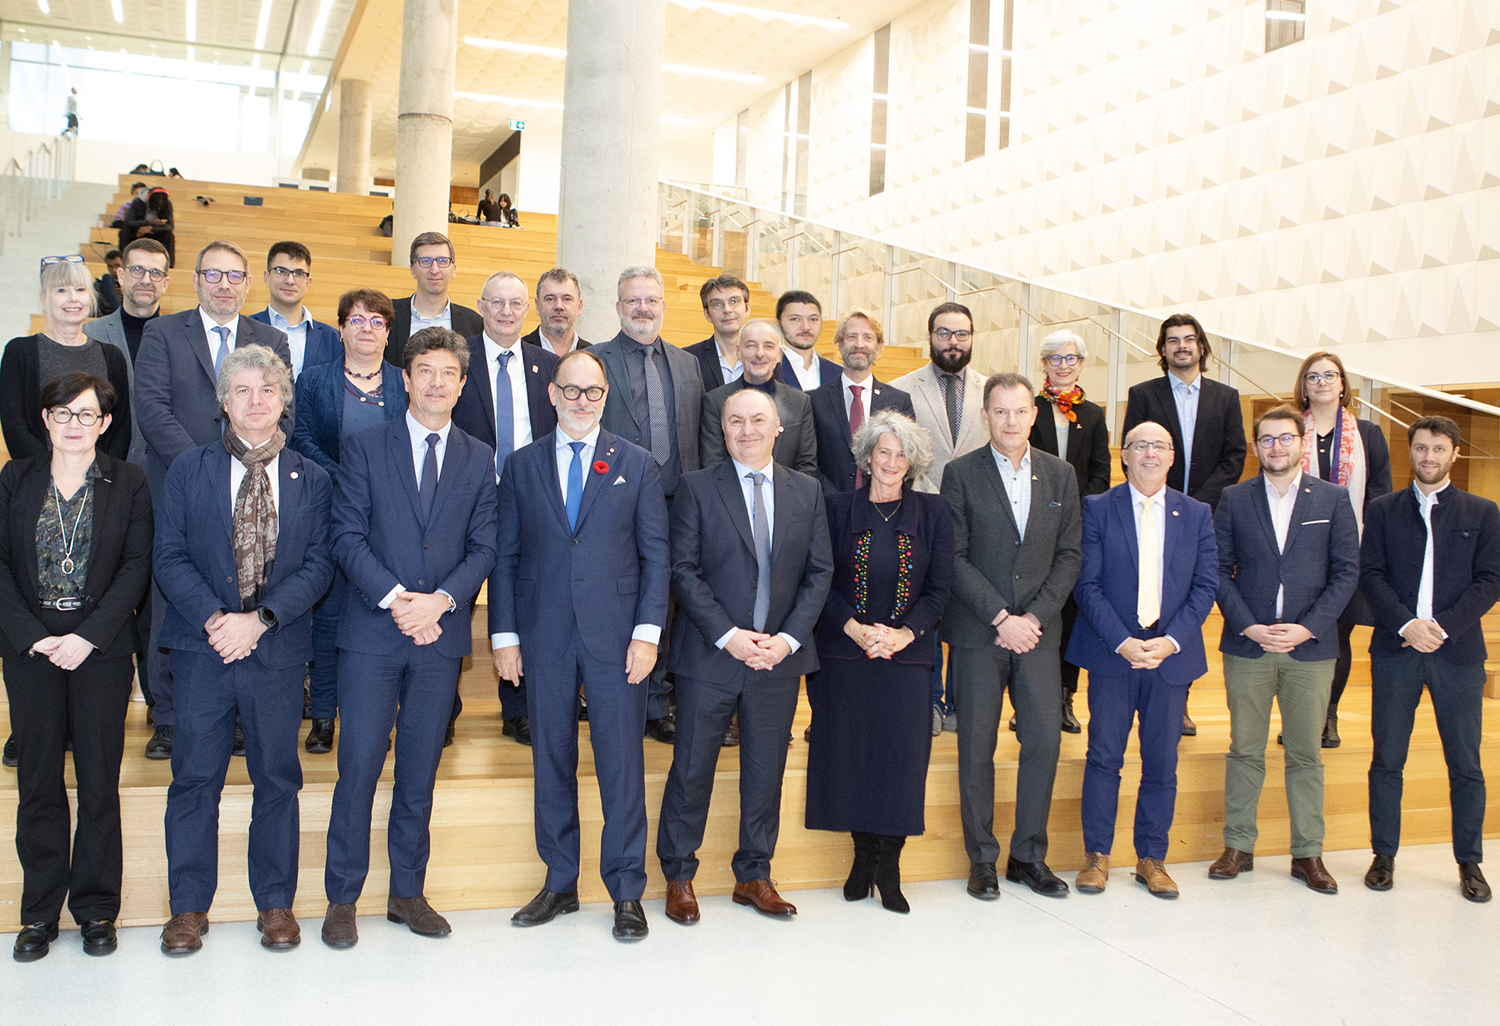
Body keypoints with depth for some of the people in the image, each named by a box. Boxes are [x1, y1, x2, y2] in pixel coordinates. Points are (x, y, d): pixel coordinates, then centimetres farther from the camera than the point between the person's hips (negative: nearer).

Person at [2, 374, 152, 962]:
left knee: (99, 782, 4)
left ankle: (97, 908, 16)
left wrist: (87, 637, -13)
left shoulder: (128, 483, 2)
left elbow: (137, 566, -4)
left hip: (102, 648, -1)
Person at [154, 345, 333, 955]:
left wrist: (258, 619, -14)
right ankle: (189, 907, 17)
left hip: (278, 649, 0)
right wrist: (214, 618, -14)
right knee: (194, 778, 4)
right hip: (202, 649, 0)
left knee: (277, 779, 8)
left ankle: (275, 904, 21)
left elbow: (318, 565, -1)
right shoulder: (188, 471, 6)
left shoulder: (311, 479, 6)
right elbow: (169, 557, 0)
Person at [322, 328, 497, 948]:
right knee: (359, 766, -2)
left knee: (420, 772, 9)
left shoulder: (480, 460, 10)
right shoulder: (364, 448, 4)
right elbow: (347, 538, -3)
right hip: (372, 634, -2)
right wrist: (395, 598, -15)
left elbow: (483, 548, 5)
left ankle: (407, 893, 21)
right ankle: (342, 899, 10)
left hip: (441, 635, 2)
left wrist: (440, 600, -11)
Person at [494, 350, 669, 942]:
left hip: (615, 635, -1)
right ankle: (560, 884, 22)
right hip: (544, 637, 2)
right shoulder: (521, 466, 9)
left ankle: (627, 892, 12)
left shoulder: (636, 465, 6)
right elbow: (505, 556, 8)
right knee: (551, 763, 9)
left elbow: (656, 555, 3)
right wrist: (504, 635, 1)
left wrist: (647, 631, -6)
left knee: (622, 765, 1)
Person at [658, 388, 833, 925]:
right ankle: (678, 877, 20)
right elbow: (684, 570, -6)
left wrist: (789, 638, -7)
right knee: (692, 769, 4)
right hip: (710, 656, -3)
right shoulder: (697, 487, 0)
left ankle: (754, 876, 25)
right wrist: (728, 635, -15)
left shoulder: (807, 491, 8)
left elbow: (820, 571, 6)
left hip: (779, 656, 3)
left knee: (766, 771, 10)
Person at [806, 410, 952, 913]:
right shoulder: (838, 508, 4)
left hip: (907, 654, 0)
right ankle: (863, 854, 18)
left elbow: (941, 587, 3)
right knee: (851, 753, 0)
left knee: (902, 754, -4)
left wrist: (904, 633, -11)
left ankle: (889, 866, 9)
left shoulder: (932, 512, 5)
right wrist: (856, 628, -12)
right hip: (844, 656, 0)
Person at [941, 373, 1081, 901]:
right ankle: (982, 859, 15)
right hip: (978, 632, -2)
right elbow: (955, 558, -5)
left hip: (1037, 628, 3)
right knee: (976, 747, 2)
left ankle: (1029, 856, 16)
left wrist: (1035, 616, -6)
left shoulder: (1059, 475, 8)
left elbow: (1068, 555, 6)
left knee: (1044, 740, 1)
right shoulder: (961, 474, -1)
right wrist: (1001, 617, -12)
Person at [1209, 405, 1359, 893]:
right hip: (1247, 644, 0)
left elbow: (1346, 571, 0)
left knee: (1305, 754, 6)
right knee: (1245, 749, 6)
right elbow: (1219, 570, 2)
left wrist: (1307, 628, -10)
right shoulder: (1234, 499, 4)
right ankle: (1238, 846, 16)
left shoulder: (1332, 499, 3)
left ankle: (1308, 853, 16)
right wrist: (1247, 626, -10)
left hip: (1310, 647, 0)